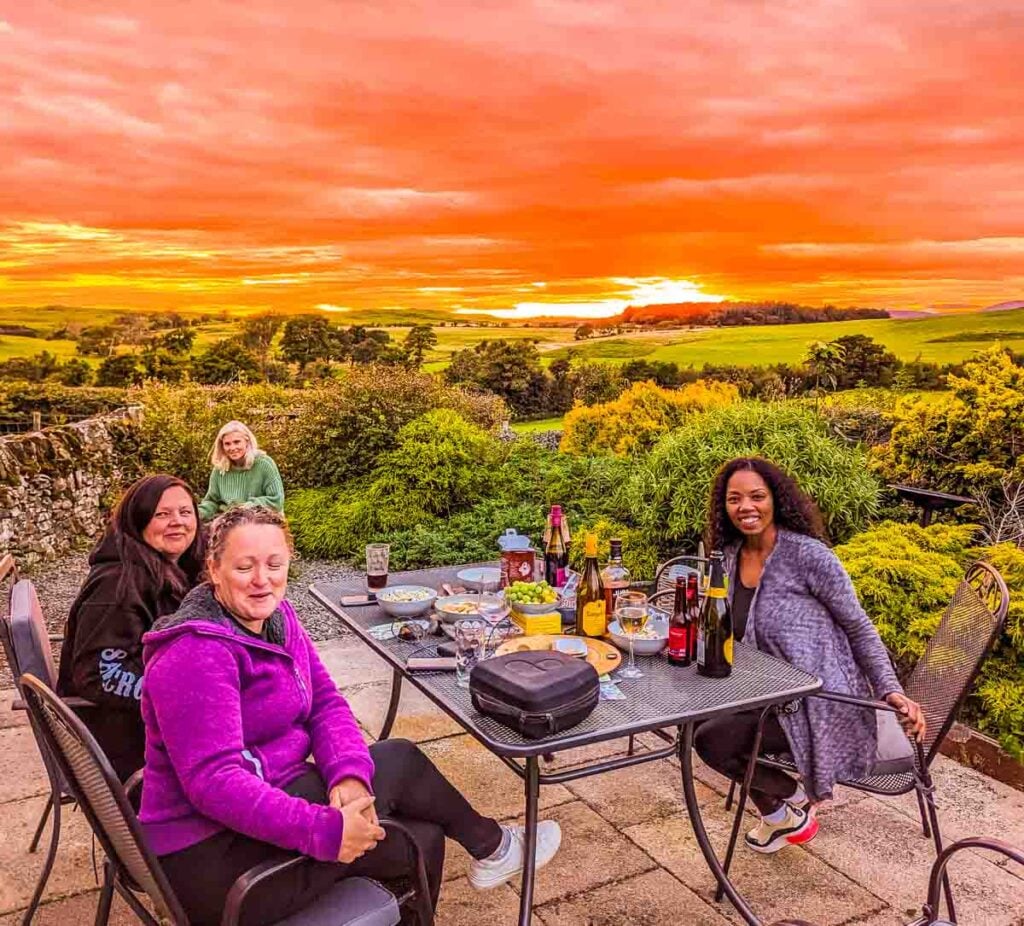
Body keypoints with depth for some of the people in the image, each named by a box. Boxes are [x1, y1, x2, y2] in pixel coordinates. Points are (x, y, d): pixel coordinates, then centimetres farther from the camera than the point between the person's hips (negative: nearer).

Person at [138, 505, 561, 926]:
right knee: (398, 761, -5)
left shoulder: (274, 615, 2)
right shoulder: (195, 655, -24)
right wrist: (325, 829, -32)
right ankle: (491, 846, 17)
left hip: (269, 801, 8)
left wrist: (350, 775, -20)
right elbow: (213, 781, -30)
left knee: (420, 839, 2)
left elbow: (325, 702, 0)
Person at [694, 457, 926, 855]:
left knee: (711, 739, -19)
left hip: (821, 703, -8)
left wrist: (890, 690, -17)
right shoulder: (729, 557, 3)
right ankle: (777, 812, 20)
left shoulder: (807, 554, -17)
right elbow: (726, 632, 14)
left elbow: (859, 627, -8)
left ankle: (793, 797, 10)